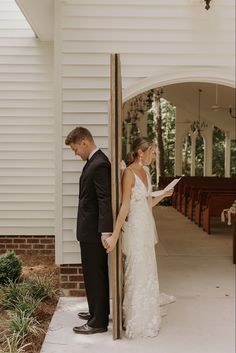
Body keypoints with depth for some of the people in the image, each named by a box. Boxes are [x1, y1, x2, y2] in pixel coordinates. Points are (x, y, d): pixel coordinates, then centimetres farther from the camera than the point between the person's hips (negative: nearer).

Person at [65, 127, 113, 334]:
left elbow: (105, 199, -25)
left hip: (94, 231, -10)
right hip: (92, 230, 10)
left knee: (94, 275, 0)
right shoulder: (94, 161, 12)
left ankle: (98, 322, 10)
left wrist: (106, 231, -28)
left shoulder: (99, 165, -19)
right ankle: (98, 312, 34)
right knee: (96, 274, 20)